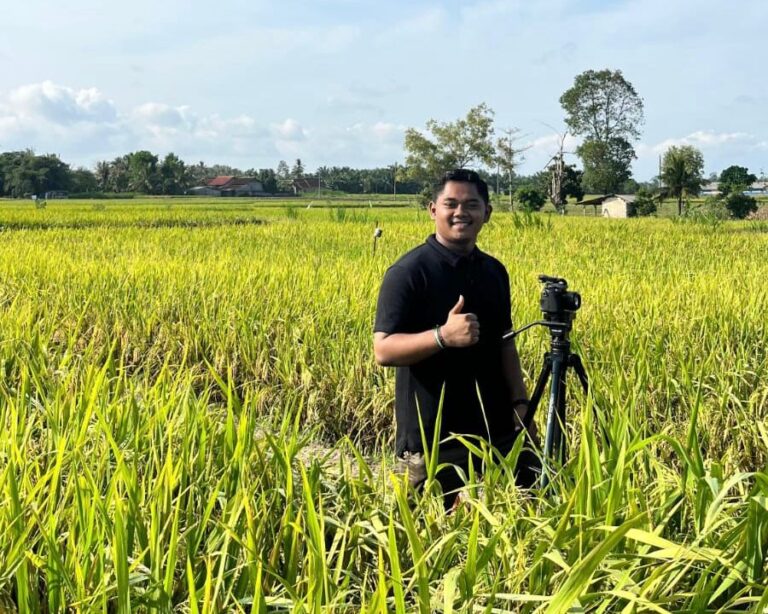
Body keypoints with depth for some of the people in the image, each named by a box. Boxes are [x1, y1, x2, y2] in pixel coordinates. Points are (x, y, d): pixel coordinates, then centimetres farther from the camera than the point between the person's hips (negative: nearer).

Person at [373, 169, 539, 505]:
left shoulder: (494, 272, 11)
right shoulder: (408, 272, -10)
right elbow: (383, 350, -16)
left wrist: (520, 404, 7)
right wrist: (442, 335, -30)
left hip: (495, 428, 6)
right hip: (433, 436, -6)